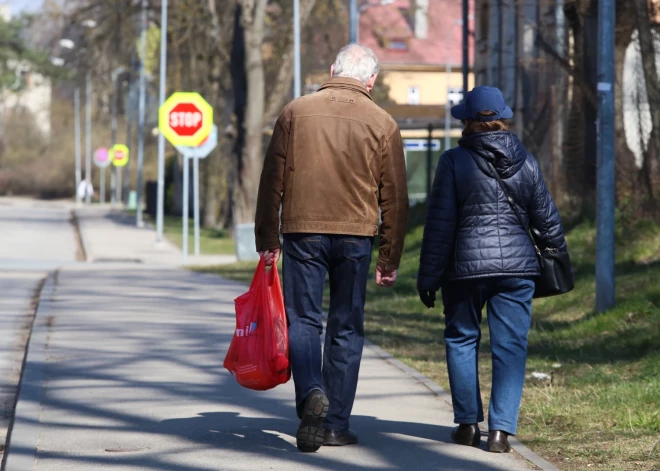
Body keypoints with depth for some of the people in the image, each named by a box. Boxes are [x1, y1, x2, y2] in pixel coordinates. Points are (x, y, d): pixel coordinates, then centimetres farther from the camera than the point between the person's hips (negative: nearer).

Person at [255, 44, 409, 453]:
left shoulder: (296, 112, 4)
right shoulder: (382, 124, 3)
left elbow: (272, 181, 3)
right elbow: (395, 198, 4)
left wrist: (268, 240, 9)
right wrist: (390, 259, 10)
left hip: (302, 231, 0)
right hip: (355, 235, 0)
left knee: (303, 319, 5)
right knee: (347, 328, 8)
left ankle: (311, 393, -20)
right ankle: (335, 424, 9)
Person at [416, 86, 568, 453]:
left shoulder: (454, 161, -6)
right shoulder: (525, 162, 4)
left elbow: (440, 225, -6)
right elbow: (546, 217, 10)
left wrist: (428, 277, 0)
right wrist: (558, 253, 26)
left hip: (466, 266, -2)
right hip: (518, 266, 2)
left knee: (461, 339, 14)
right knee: (510, 346, 4)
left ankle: (468, 422, 14)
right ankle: (501, 429, -4)